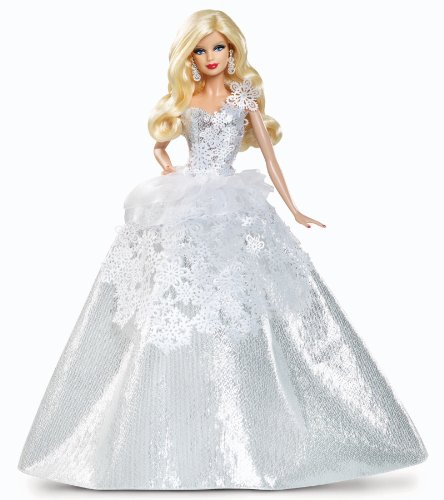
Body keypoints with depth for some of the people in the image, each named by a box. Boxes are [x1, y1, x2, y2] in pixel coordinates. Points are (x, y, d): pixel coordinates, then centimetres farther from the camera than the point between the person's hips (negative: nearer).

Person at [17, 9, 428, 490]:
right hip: (184, 210, 1)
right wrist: (167, 168, 5)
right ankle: (176, 444, 3)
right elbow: (160, 143, 26)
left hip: (234, 208, -1)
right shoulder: (183, 101, 12)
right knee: (176, 297, -7)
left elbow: (268, 154, 10)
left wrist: (293, 209, 8)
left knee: (238, 302, -9)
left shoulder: (244, 96, 9)